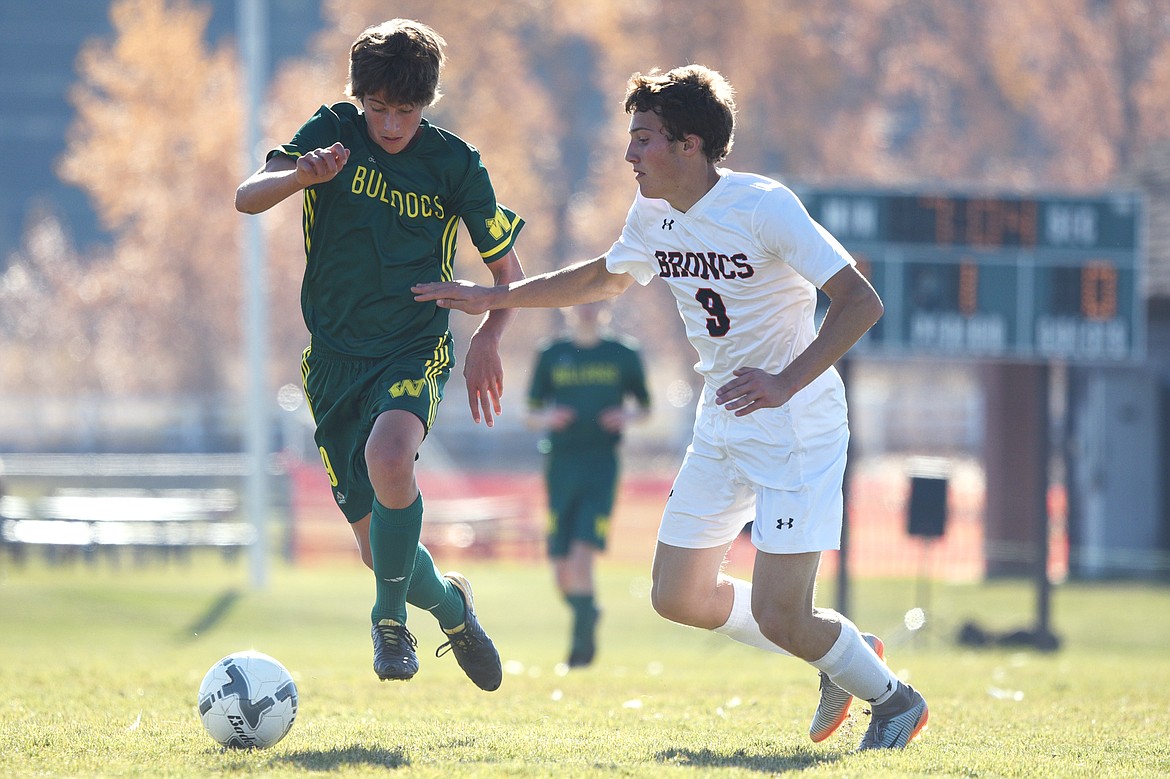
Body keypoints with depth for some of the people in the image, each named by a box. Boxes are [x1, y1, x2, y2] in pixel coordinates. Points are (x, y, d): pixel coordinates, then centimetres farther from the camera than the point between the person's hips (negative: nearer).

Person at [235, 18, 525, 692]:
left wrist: (490, 337, -11)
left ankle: (391, 617, -16)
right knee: (378, 545, 2)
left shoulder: (454, 164, -3)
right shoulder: (334, 133, -3)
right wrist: (301, 176, -34)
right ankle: (448, 603, 34)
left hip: (414, 352, -2)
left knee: (389, 457, -35)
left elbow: (509, 269, 7)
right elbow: (248, 198, -14)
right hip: (334, 359, 2)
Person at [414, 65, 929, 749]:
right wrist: (494, 298, 23)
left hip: (798, 428, -8)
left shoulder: (764, 207, -21)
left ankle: (894, 699, 14)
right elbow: (603, 279, 25)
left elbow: (861, 302, -26)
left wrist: (784, 382, -36)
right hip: (723, 428, 8)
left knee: (778, 615, -14)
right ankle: (842, 653, 26)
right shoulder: (653, 216, 3)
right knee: (679, 596, 7)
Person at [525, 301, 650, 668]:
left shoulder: (624, 354, 6)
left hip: (602, 463, -2)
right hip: (561, 462, 2)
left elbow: (645, 406, 15)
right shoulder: (551, 355, 9)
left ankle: (582, 639, -9)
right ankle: (586, 611, 31)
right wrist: (546, 418, -10)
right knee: (562, 571, 2)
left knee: (582, 555, -18)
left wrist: (629, 416, -7)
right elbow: (531, 412, 13)